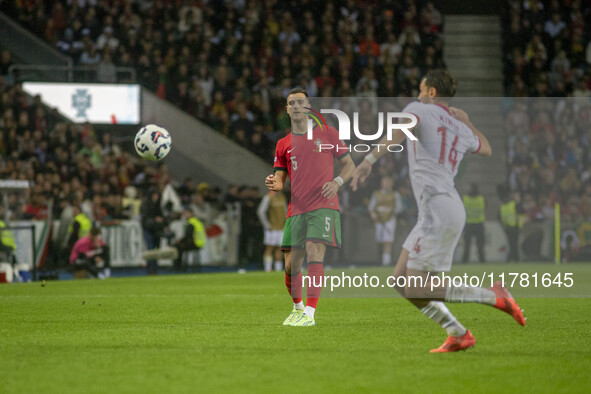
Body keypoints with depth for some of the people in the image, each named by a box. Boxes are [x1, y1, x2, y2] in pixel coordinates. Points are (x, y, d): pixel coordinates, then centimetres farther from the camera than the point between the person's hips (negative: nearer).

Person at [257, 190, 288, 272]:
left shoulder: (282, 197, 12)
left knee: (279, 249, 5)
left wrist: (286, 223, 13)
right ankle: (268, 270, -8)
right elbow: (260, 211, -13)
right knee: (269, 248, -7)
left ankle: (278, 269, 8)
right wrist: (267, 226, -13)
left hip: (282, 228, 6)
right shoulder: (268, 197, -9)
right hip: (272, 228, -6)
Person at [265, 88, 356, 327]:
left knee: (314, 253, -21)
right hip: (296, 209, 4)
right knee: (291, 264, 1)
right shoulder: (283, 144, 13)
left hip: (323, 206, -3)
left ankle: (309, 313, -22)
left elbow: (349, 165, 10)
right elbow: (280, 180, 12)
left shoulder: (327, 134, 7)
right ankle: (297, 308, 26)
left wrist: (337, 182, -9)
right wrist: (273, 184, -13)